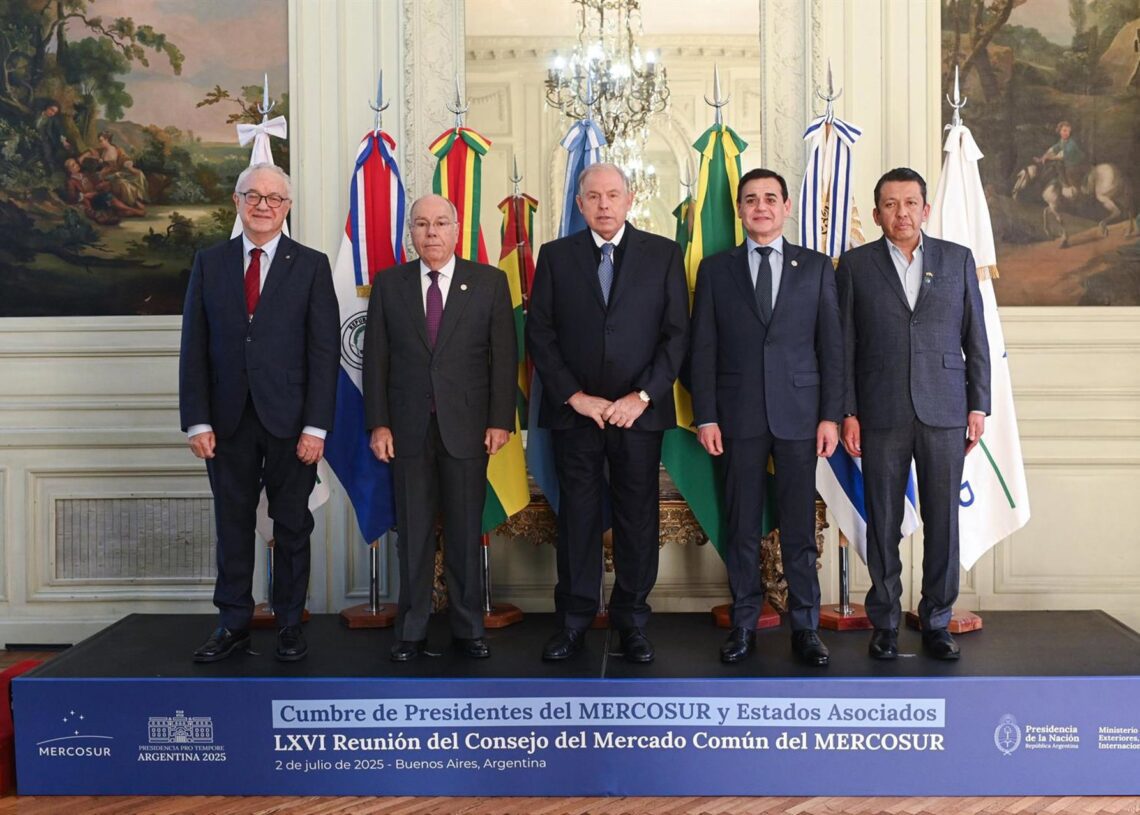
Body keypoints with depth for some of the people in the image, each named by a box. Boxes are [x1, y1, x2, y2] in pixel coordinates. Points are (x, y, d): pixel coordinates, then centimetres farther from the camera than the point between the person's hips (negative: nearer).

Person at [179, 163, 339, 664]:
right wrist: (197, 420, -3)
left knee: (292, 525, 7)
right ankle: (233, 623, 20)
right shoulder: (209, 263, 7)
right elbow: (194, 347, 5)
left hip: (289, 419, -2)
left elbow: (324, 351, -3)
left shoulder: (311, 265, 1)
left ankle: (290, 623, 19)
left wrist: (317, 425, -10)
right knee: (233, 524, 9)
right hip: (229, 420, 2)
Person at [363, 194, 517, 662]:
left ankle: (468, 628, 16)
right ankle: (411, 631, 15)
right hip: (408, 427, 1)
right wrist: (378, 423, -2)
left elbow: (504, 356, 1)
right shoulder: (389, 284, 7)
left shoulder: (489, 282, 4)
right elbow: (376, 358, 5)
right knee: (413, 534, 6)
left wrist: (500, 421, -5)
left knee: (466, 534, 5)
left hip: (466, 426, -1)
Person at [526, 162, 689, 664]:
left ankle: (631, 619, 17)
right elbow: (539, 334, 2)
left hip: (639, 411, 0)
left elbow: (676, 333, 1)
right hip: (573, 411, 0)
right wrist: (575, 396, -7)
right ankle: (573, 620, 15)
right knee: (577, 516, 5)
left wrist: (642, 397, -9)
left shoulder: (663, 255, 5)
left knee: (638, 517, 5)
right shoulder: (555, 256, 6)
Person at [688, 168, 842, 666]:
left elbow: (832, 346, 5)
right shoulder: (715, 269, 7)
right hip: (739, 415, 0)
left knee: (799, 526, 4)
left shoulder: (816, 267, 8)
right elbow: (702, 349, 4)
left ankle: (805, 627, 14)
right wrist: (705, 417, -3)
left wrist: (831, 416, -2)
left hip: (799, 414, 0)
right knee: (742, 527, 5)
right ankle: (744, 624, 16)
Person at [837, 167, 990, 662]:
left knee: (942, 519, 3)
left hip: (944, 412, 1)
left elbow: (976, 338, 9)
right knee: (883, 522, 4)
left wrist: (978, 406, 3)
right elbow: (844, 346, 3)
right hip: (882, 414, -1)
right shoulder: (855, 265, 6)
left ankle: (936, 622, 16)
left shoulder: (957, 259, 9)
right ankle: (884, 622, 16)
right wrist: (847, 413, -3)